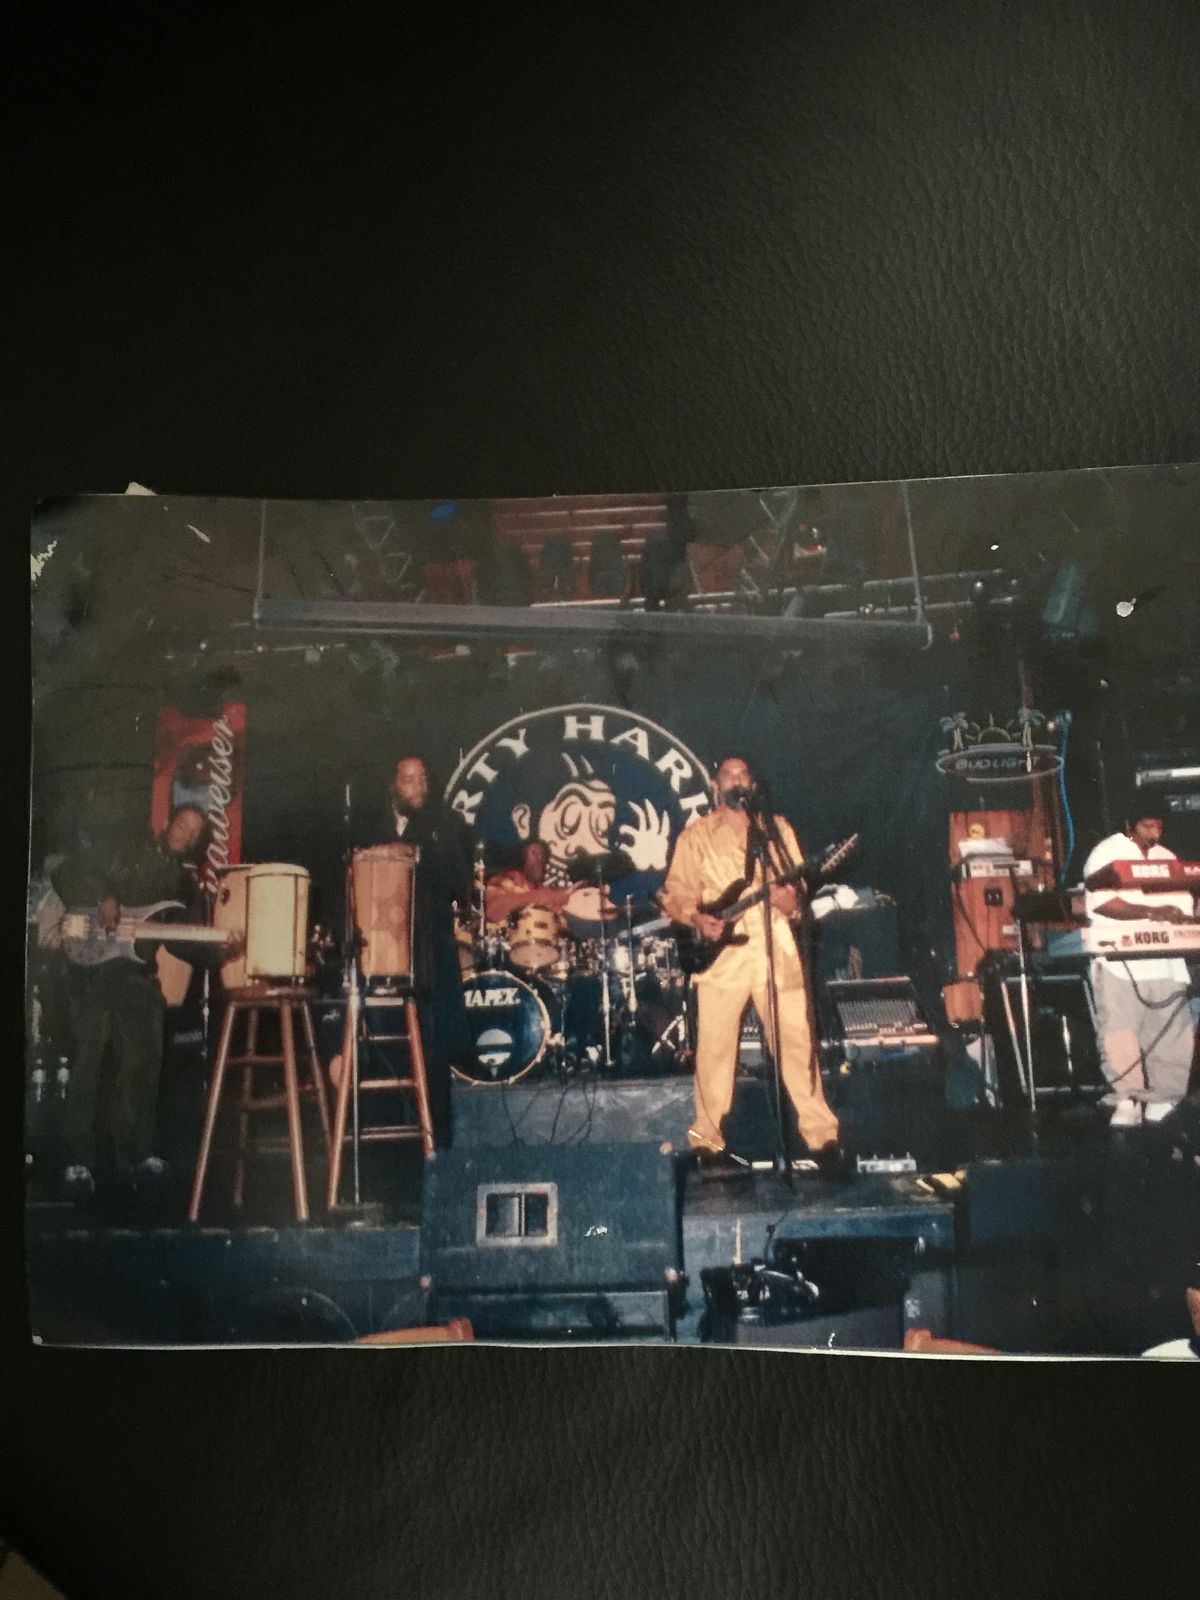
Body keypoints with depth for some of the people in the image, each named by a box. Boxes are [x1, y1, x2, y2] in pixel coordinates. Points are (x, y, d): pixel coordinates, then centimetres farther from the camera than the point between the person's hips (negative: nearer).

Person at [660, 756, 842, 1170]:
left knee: (797, 1042, 2)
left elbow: (798, 885, 11)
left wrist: (792, 903, -11)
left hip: (777, 951, 2)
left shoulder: (778, 828, 13)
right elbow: (675, 894, 4)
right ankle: (708, 1139, 16)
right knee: (714, 1048, 2)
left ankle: (821, 1134, 13)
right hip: (721, 954, -1)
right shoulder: (695, 835, 7)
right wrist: (696, 918, -15)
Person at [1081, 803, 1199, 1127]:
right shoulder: (1106, 854, 0)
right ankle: (1126, 1099, 1)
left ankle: (1163, 1099, 13)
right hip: (1118, 961, -5)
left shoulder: (1167, 858, 18)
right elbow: (1101, 902, -15)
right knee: (1119, 1031, -7)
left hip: (1163, 962, 5)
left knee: (1170, 1031, 2)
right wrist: (1150, 912, -23)